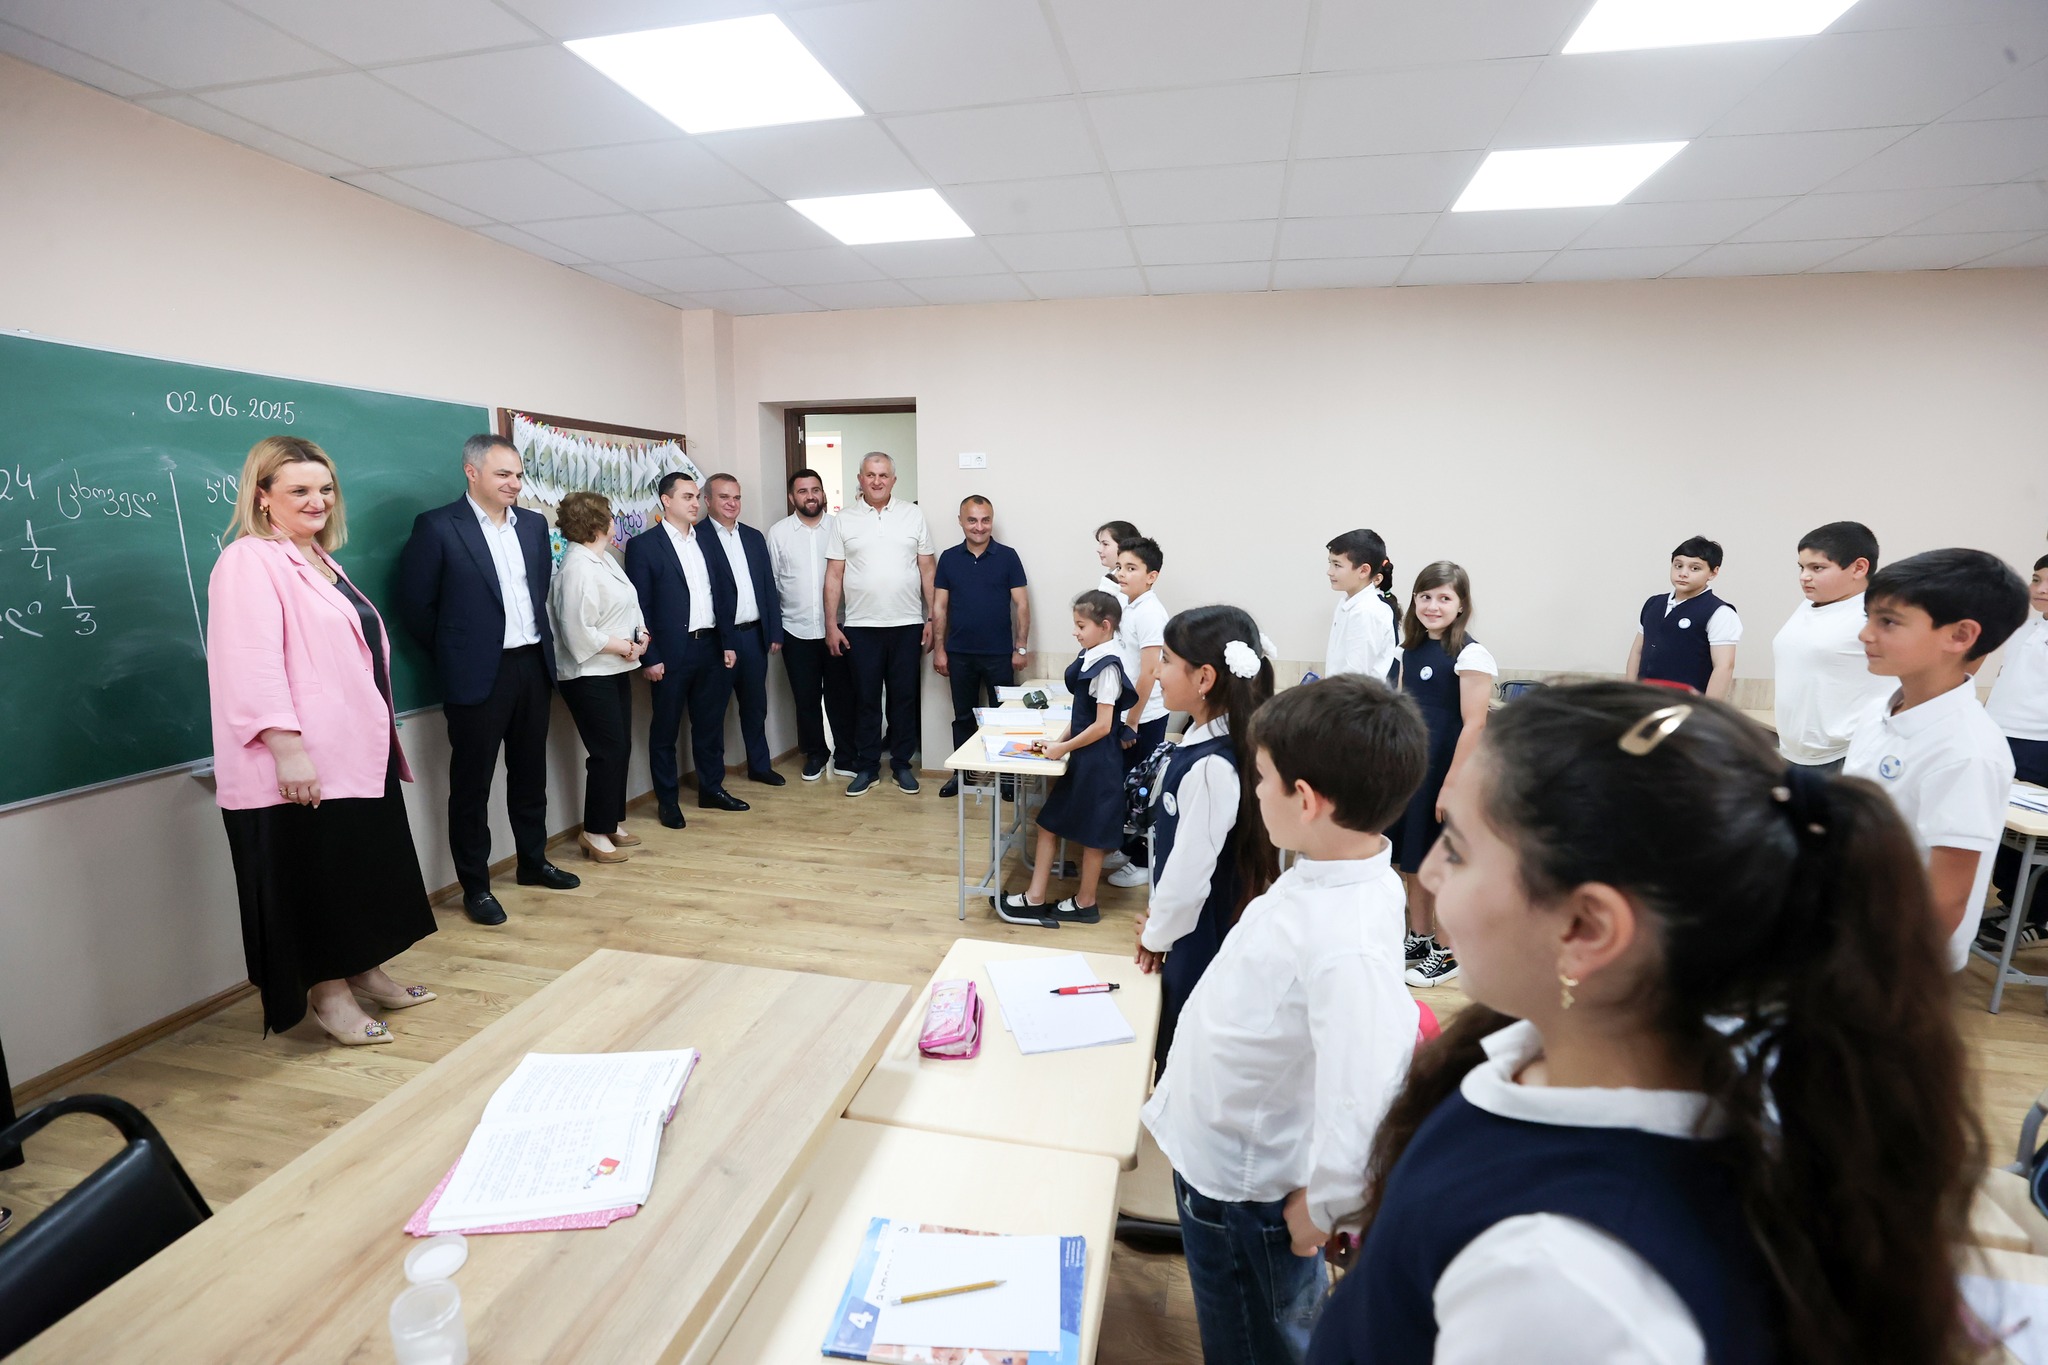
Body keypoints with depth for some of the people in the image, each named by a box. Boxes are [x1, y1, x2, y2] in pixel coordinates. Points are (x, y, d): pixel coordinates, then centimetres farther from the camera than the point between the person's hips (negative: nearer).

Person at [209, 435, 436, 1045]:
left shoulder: (320, 560, 17)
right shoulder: (250, 561, -12)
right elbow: (253, 664, -21)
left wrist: (383, 737, 24)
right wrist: (286, 748, -26)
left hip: (357, 754, 9)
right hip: (303, 766, -9)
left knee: (366, 867, 16)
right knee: (313, 877, 3)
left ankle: (363, 971, 31)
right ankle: (327, 995, 17)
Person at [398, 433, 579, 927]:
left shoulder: (534, 524, 8)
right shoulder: (437, 526, -8)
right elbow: (415, 604, -5)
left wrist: (540, 642, 14)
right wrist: (456, 650, 2)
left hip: (534, 665, 6)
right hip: (479, 674, -5)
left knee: (530, 773, 16)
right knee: (471, 783, 5)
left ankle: (533, 862, 32)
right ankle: (475, 886, 16)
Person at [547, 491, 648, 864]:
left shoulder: (605, 558, 9)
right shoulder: (578, 568, -19)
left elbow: (627, 606, 15)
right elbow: (578, 632, -23)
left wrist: (641, 632, -3)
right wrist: (623, 647, -16)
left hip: (615, 670, 9)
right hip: (589, 676, -9)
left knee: (621, 749, 14)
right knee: (608, 752, -4)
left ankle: (613, 822, 27)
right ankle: (595, 832, 10)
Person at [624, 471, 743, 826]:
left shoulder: (706, 542, 12)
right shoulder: (643, 545, -5)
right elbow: (640, 606, -8)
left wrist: (728, 643, 8)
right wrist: (649, 658, -12)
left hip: (710, 648, 5)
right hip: (672, 652, -5)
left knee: (710, 723, 13)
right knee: (665, 729, 6)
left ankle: (711, 788, 27)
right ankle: (668, 800, 17)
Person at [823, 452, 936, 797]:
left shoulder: (913, 515, 5)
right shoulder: (844, 520, 3)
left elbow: (926, 570, 5)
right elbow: (834, 575, 2)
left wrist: (931, 619, 1)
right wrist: (831, 625, -3)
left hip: (907, 625, 1)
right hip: (861, 626, 0)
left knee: (904, 697, 8)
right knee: (866, 698, 7)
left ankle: (902, 763, 21)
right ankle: (866, 766, 19)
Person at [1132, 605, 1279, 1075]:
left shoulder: (1212, 766, -29)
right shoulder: (1199, 739, -1)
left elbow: (1190, 869, -24)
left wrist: (1154, 935, -8)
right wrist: (1155, 913, 13)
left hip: (1203, 936, -8)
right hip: (1183, 922, 8)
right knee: (1172, 1050, 22)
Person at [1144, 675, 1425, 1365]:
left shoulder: (1348, 945, -37)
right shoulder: (1320, 875, -8)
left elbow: (1365, 1109, -37)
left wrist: (1321, 1207, -18)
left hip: (1246, 1193, -7)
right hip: (1213, 1150, 8)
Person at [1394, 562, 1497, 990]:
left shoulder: (1470, 655, -14)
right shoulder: (1411, 649, 7)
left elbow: (1474, 725, -16)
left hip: (1446, 771, -7)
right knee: (1410, 859, 15)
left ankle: (1447, 953, 21)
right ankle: (1419, 939, 31)